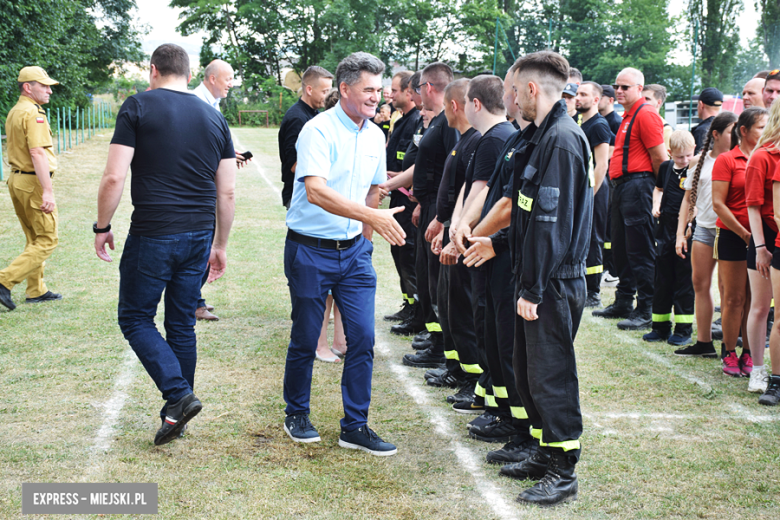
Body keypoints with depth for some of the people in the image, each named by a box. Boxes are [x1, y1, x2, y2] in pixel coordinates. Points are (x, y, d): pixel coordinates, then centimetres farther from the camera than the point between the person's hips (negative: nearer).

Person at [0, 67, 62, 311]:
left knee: (34, 239, 18)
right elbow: (37, 154, -24)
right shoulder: (33, 113, -16)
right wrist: (48, 191, -26)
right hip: (33, 182, -10)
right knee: (47, 241, -3)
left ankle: (36, 291, 23)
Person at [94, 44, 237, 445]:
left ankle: (179, 395, -8)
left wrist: (102, 227, 2)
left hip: (152, 235, -5)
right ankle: (176, 413, 21)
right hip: (199, 236, 5)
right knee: (182, 324, 14)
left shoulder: (138, 107, -4)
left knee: (135, 319, 9)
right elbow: (227, 192, 9)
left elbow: (114, 177, -11)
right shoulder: (214, 118, 10)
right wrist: (220, 246, 18)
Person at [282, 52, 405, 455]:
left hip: (354, 251, 6)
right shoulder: (318, 130, -15)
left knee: (362, 338, 0)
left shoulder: (375, 136, 7)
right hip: (310, 250, -5)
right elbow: (316, 191, -29)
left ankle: (355, 426, 10)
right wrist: (371, 216, -37)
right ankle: (296, 414, 27)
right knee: (305, 339, 6)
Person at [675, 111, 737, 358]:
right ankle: (703, 342, 15)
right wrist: (681, 232, 9)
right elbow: (689, 199, 14)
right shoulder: (699, 162, 10)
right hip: (703, 227, 4)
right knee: (700, 283, 6)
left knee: (726, 287, -3)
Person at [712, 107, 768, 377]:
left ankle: (749, 354, 14)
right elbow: (718, 203, -7)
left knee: (756, 299, 6)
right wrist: (744, 233, -10)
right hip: (733, 237, -4)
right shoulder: (727, 160, -3)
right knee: (734, 298, 1)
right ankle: (729, 354, 12)